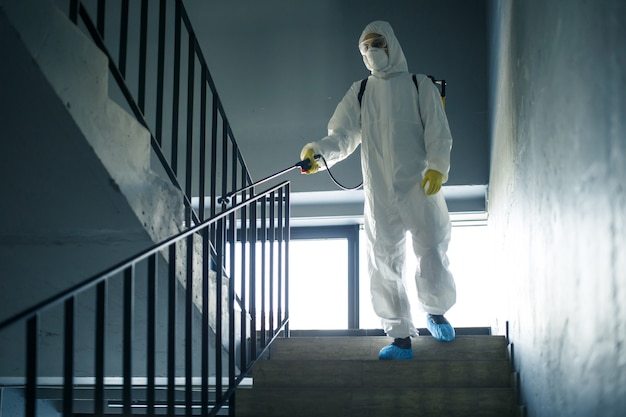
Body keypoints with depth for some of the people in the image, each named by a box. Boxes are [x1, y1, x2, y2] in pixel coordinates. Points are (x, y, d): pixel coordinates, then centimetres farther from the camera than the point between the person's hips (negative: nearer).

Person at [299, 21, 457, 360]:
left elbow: (438, 132, -1)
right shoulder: (359, 93, 12)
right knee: (385, 267, 1)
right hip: (380, 197, 2)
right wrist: (317, 153, -17)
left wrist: (437, 167, -18)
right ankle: (401, 338, 10)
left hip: (421, 191, -2)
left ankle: (436, 313, 33)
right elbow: (342, 137, 3)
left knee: (433, 256, 4)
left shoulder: (420, 86, 6)